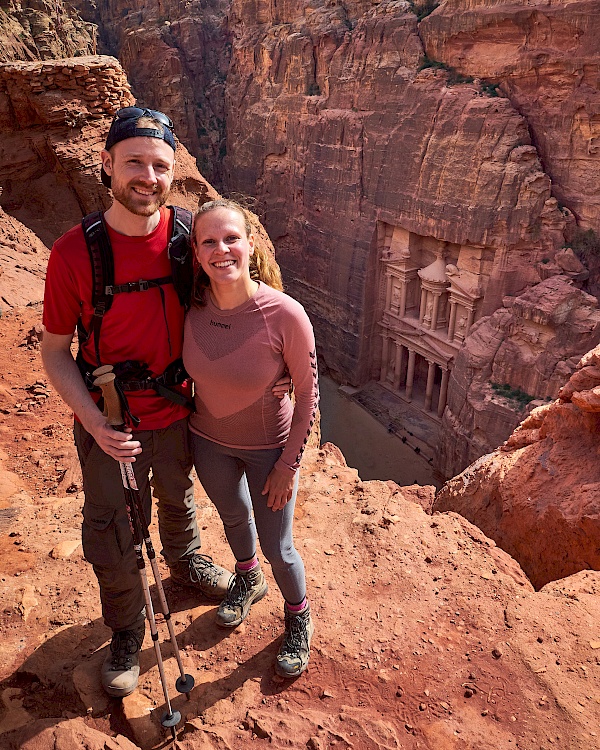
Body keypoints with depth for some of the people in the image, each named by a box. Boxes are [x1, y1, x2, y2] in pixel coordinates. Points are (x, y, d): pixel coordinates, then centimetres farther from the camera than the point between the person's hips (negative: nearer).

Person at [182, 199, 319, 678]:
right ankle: (248, 580, 61)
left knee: (278, 549, 11)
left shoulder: (285, 315, -30)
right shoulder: (191, 307, -19)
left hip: (268, 447, -3)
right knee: (234, 518, 28)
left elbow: (308, 395, -17)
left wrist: (288, 464, -12)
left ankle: (299, 619, 44)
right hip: (208, 441, 4)